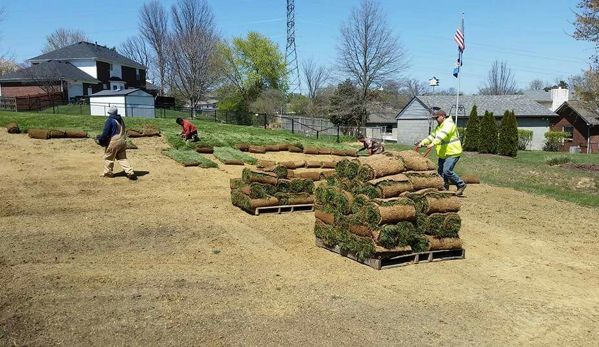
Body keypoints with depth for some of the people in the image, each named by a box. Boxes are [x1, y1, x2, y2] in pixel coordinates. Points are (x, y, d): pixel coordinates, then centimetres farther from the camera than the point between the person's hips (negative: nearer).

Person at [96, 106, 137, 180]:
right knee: (122, 158, 10)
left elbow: (106, 132, -15)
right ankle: (130, 172, -2)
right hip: (122, 141, 7)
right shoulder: (121, 120, 12)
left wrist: (100, 140, -3)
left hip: (113, 142, -7)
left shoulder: (110, 120, -12)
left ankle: (108, 173, 20)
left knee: (108, 157, 11)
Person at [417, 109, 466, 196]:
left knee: (447, 171, -19)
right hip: (443, 154, 10)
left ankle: (461, 185, -3)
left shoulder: (449, 124, -15)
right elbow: (432, 136, 14)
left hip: (452, 153, -10)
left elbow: (442, 136, -30)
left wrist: (432, 144, -42)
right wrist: (422, 143, 1)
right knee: (441, 172, 9)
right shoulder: (439, 127, 17)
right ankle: (445, 189, 18)